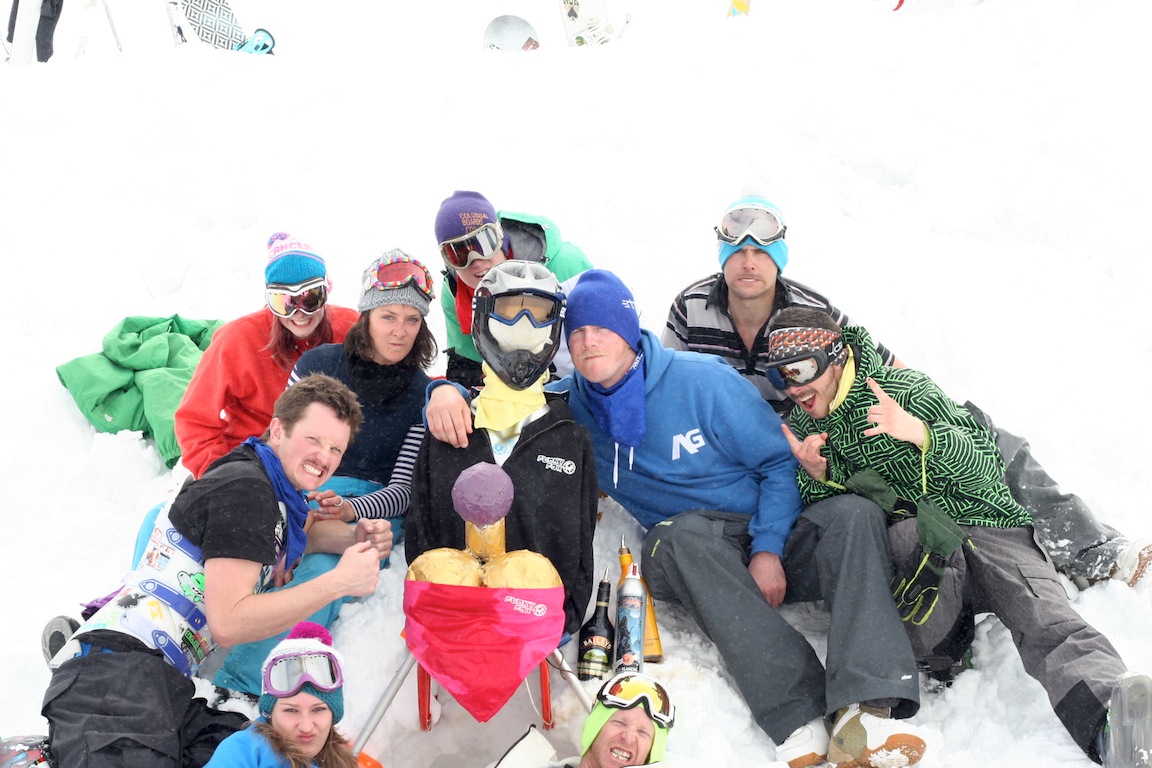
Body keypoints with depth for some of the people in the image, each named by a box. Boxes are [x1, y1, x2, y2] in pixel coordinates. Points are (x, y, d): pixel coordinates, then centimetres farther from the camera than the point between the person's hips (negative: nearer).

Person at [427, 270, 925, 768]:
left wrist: (768, 550, -13)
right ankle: (796, 718, -41)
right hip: (692, 564, 0)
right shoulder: (569, 404, 2)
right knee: (681, 533, -35)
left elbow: (778, 461, -2)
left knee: (854, 514, -28)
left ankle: (870, 707, -42)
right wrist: (447, 391, -15)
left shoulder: (702, 379, -5)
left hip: (772, 539, 0)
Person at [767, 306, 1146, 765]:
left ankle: (1113, 720, -53)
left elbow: (987, 472, -9)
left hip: (985, 525, -2)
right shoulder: (803, 427, 13)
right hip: (911, 536, 2)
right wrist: (817, 477, -10)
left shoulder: (904, 389, -1)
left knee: (1046, 622, -32)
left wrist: (922, 435, -27)